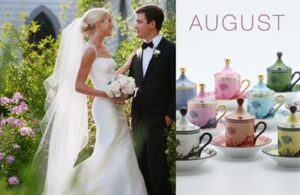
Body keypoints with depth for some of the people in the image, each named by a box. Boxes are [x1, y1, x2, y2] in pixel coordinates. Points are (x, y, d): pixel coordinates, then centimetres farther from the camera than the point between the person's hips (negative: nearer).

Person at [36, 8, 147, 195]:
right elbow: (79, 86, -14)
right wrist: (107, 95, -18)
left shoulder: (103, 48, 13)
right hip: (105, 108, -9)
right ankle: (75, 179, 4)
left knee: (122, 154, 9)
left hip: (115, 108, 9)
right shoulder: (90, 50, -12)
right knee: (111, 155, -6)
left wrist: (130, 62, 20)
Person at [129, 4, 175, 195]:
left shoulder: (170, 50, -6)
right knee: (142, 167, 11)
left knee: (157, 168, -7)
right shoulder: (137, 54, 14)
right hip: (138, 120, 7)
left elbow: (177, 86, -9)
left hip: (159, 120, -7)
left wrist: (169, 115, -13)